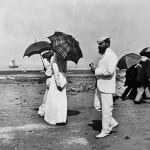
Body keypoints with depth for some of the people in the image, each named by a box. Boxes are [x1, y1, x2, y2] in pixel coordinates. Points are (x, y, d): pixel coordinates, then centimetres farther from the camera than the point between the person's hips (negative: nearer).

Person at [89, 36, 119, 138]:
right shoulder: (103, 55, 16)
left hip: (107, 87, -10)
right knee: (100, 107, 16)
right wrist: (94, 68, 5)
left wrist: (96, 70, -17)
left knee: (106, 109, 0)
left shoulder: (111, 56, -14)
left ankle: (105, 130, 10)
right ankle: (112, 122, 30)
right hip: (101, 86, 10)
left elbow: (109, 71, -24)